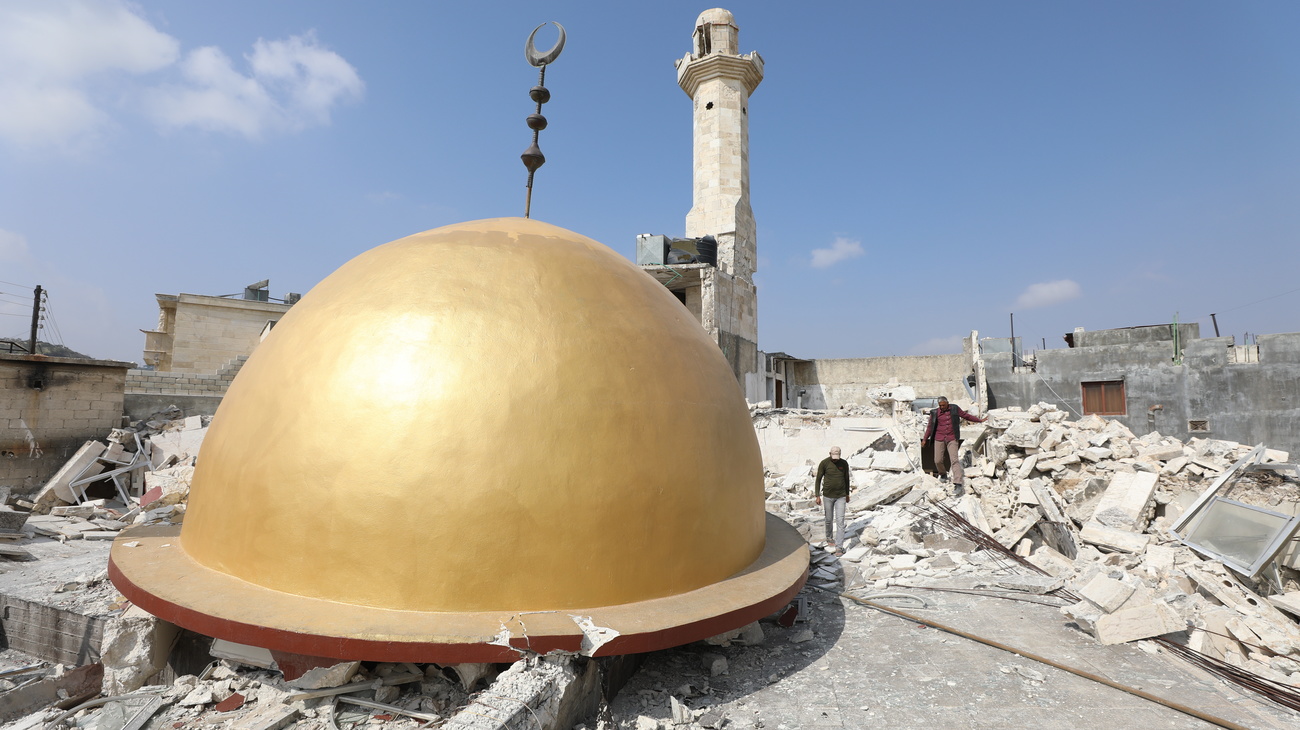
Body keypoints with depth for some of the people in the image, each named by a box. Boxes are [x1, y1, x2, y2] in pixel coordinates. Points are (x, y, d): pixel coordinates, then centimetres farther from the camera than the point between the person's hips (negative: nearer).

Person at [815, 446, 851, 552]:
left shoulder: (844, 463, -3)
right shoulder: (824, 463, -12)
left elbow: (847, 479, 10)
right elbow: (818, 479, -5)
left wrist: (847, 494, 17)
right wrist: (818, 496, -8)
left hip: (841, 497, 1)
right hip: (828, 496, -1)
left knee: (840, 521, -6)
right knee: (829, 519, 12)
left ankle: (838, 546, -4)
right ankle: (829, 538, 38)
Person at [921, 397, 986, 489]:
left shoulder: (954, 409, 1)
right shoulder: (935, 413, 1)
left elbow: (966, 416, 14)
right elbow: (930, 427, 8)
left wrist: (980, 420, 19)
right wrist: (924, 439, 8)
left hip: (952, 439, -1)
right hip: (939, 439, 1)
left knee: (954, 460, -12)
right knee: (938, 460, -1)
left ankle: (958, 483, -16)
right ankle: (943, 474, 30)